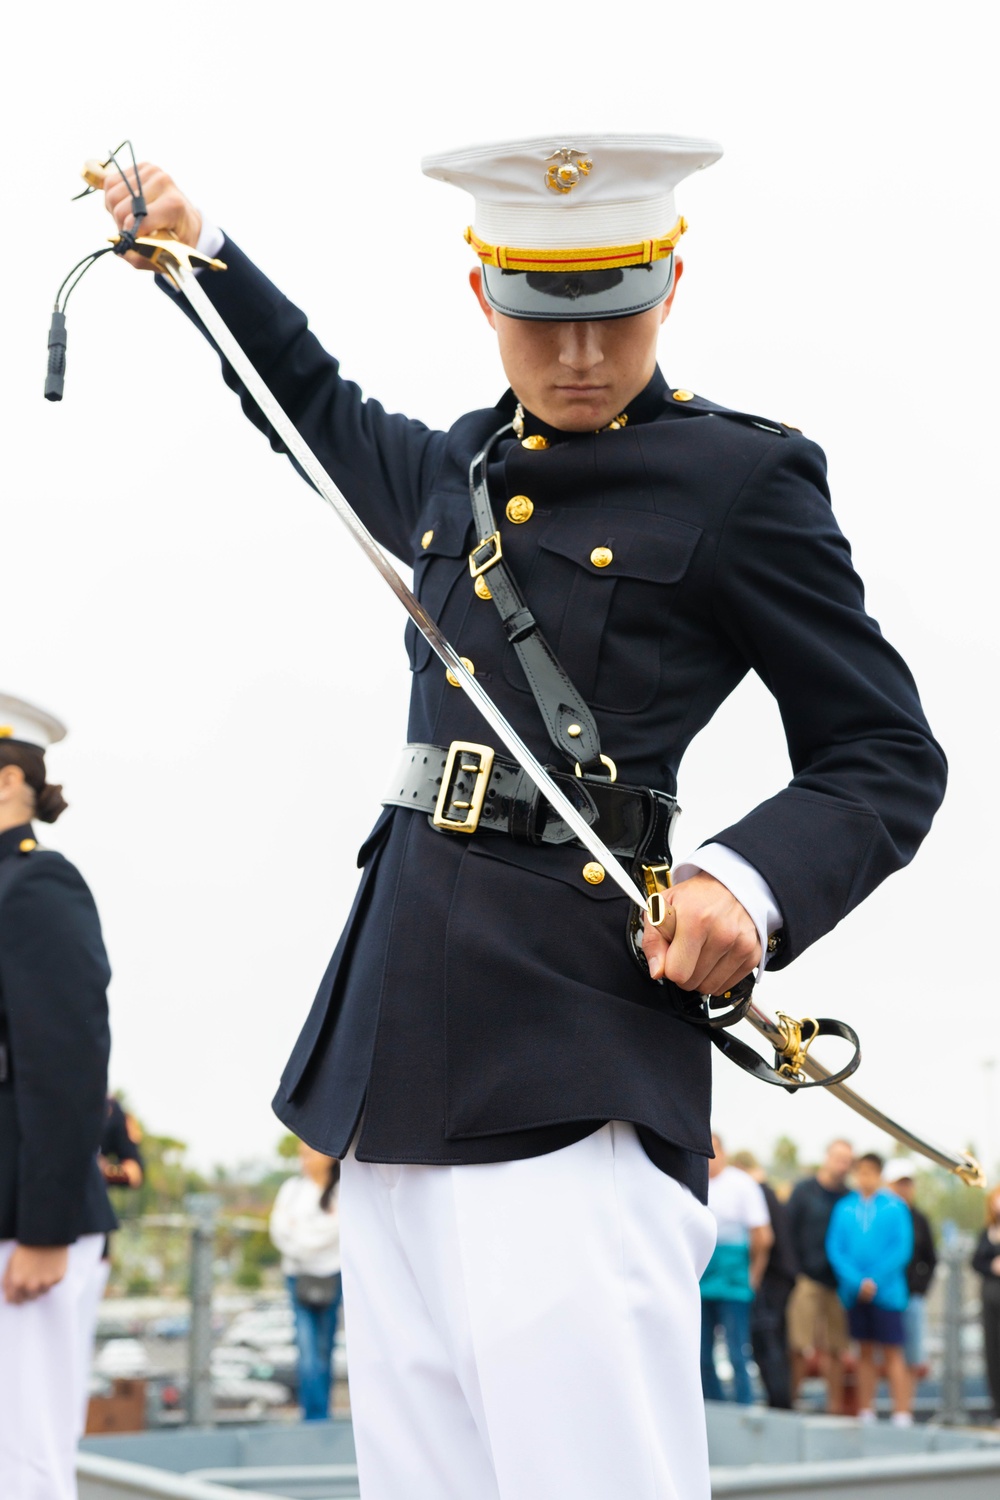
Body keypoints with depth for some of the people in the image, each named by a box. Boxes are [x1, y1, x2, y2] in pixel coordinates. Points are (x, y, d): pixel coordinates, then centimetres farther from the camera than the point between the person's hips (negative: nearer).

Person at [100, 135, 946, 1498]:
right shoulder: (461, 474, 19)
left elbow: (888, 759, 0)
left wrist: (750, 880, -17)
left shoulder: (743, 481, 0)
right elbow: (325, 414, 42)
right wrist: (197, 249, 46)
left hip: (571, 1074, -6)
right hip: (403, 1065, 7)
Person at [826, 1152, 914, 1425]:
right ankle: (866, 1413, 13)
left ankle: (902, 1414, -2)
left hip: (887, 1291, -3)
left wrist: (875, 1281, -11)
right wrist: (857, 1281, -10)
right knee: (865, 1352, 9)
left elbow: (902, 1249, -5)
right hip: (855, 1292, 3)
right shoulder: (844, 1208, 4)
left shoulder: (895, 1206, -2)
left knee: (892, 1352, -2)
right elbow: (835, 1248, 2)